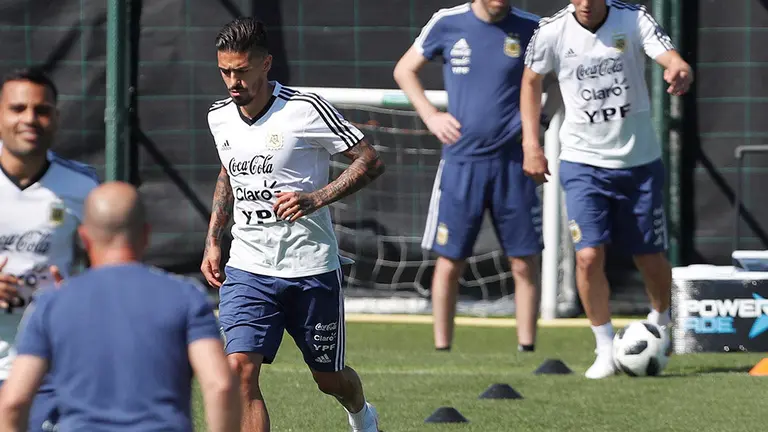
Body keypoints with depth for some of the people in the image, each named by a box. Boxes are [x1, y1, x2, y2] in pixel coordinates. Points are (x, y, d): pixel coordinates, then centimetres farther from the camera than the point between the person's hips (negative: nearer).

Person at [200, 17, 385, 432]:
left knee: (329, 378, 13)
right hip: (247, 269, 3)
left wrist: (316, 199, -22)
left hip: (311, 268, -3)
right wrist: (213, 238, 14)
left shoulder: (306, 110, -14)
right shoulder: (219, 117, 3)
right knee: (240, 369, -17)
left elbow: (370, 161, -10)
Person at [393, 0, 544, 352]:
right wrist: (430, 115, 1)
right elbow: (404, 70, 13)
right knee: (449, 262, 1)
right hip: (461, 161, 0)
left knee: (524, 263, -1)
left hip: (512, 162, 0)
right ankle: (441, 348, 11)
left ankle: (526, 347, 7)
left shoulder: (529, 29, -1)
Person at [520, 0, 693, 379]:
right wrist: (531, 144, 4)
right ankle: (606, 349, 3)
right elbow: (531, 80, 10)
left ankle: (659, 327, 36)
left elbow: (674, 61, -25)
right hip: (583, 163, 0)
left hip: (640, 161, 0)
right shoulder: (552, 32, -8)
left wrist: (680, 73, -50)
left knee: (651, 260, 6)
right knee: (588, 256, -14)